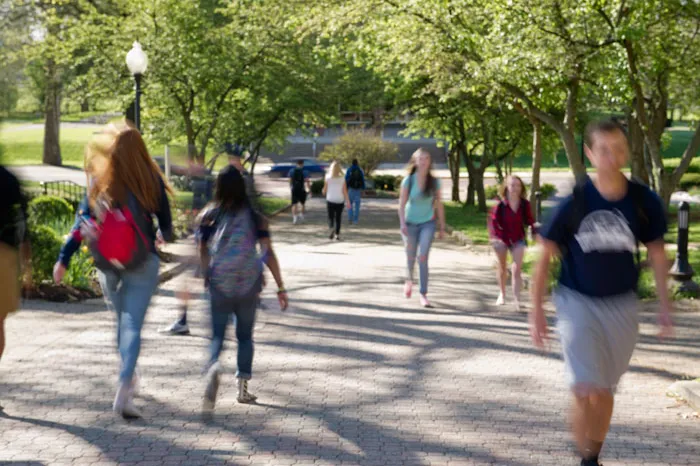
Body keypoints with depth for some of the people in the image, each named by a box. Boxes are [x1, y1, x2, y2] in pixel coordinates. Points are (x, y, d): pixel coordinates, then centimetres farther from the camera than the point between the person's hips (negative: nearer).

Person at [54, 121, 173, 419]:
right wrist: (163, 236, 26)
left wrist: (63, 259, -3)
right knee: (132, 324, -5)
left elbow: (82, 222, -6)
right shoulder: (151, 180, -5)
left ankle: (128, 379, 34)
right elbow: (165, 222, 2)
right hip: (142, 262, -2)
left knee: (121, 320, 21)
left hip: (107, 263, 2)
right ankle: (124, 390, -20)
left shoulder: (99, 182, -2)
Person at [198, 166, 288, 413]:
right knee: (245, 335, 17)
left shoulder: (209, 216, 1)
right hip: (249, 283, 1)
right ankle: (243, 387, 17)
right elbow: (269, 254, -4)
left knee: (217, 334, 6)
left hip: (219, 283, 0)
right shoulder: (254, 216, -1)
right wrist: (280, 288, -1)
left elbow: (202, 253, -1)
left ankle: (214, 366, -26)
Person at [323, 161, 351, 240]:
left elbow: (324, 190, 1)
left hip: (330, 200, 0)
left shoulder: (328, 178, -5)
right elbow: (345, 191, -5)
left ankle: (331, 228, -21)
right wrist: (348, 202, 0)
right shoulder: (342, 179, -4)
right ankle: (337, 234, 9)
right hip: (340, 200, 0)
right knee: (338, 218, 11)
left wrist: (324, 193, 24)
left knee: (331, 217, 7)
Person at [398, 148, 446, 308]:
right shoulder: (408, 181, -8)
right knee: (411, 257, 14)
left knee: (423, 258, -14)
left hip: (427, 223, 0)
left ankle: (423, 294, -10)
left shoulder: (434, 182, -4)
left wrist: (442, 226, 4)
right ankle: (409, 280, 47)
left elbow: (439, 205, 3)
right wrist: (402, 224, -18)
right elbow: (402, 204, -7)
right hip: (410, 223, 0)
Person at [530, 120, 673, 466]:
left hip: (621, 306, 2)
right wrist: (536, 310, -5)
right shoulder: (574, 202, -13)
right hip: (578, 302, -2)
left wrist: (664, 305, 3)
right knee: (586, 392, -15)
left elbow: (657, 253, 5)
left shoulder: (643, 201, -8)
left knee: (606, 391, 13)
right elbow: (546, 256, -5)